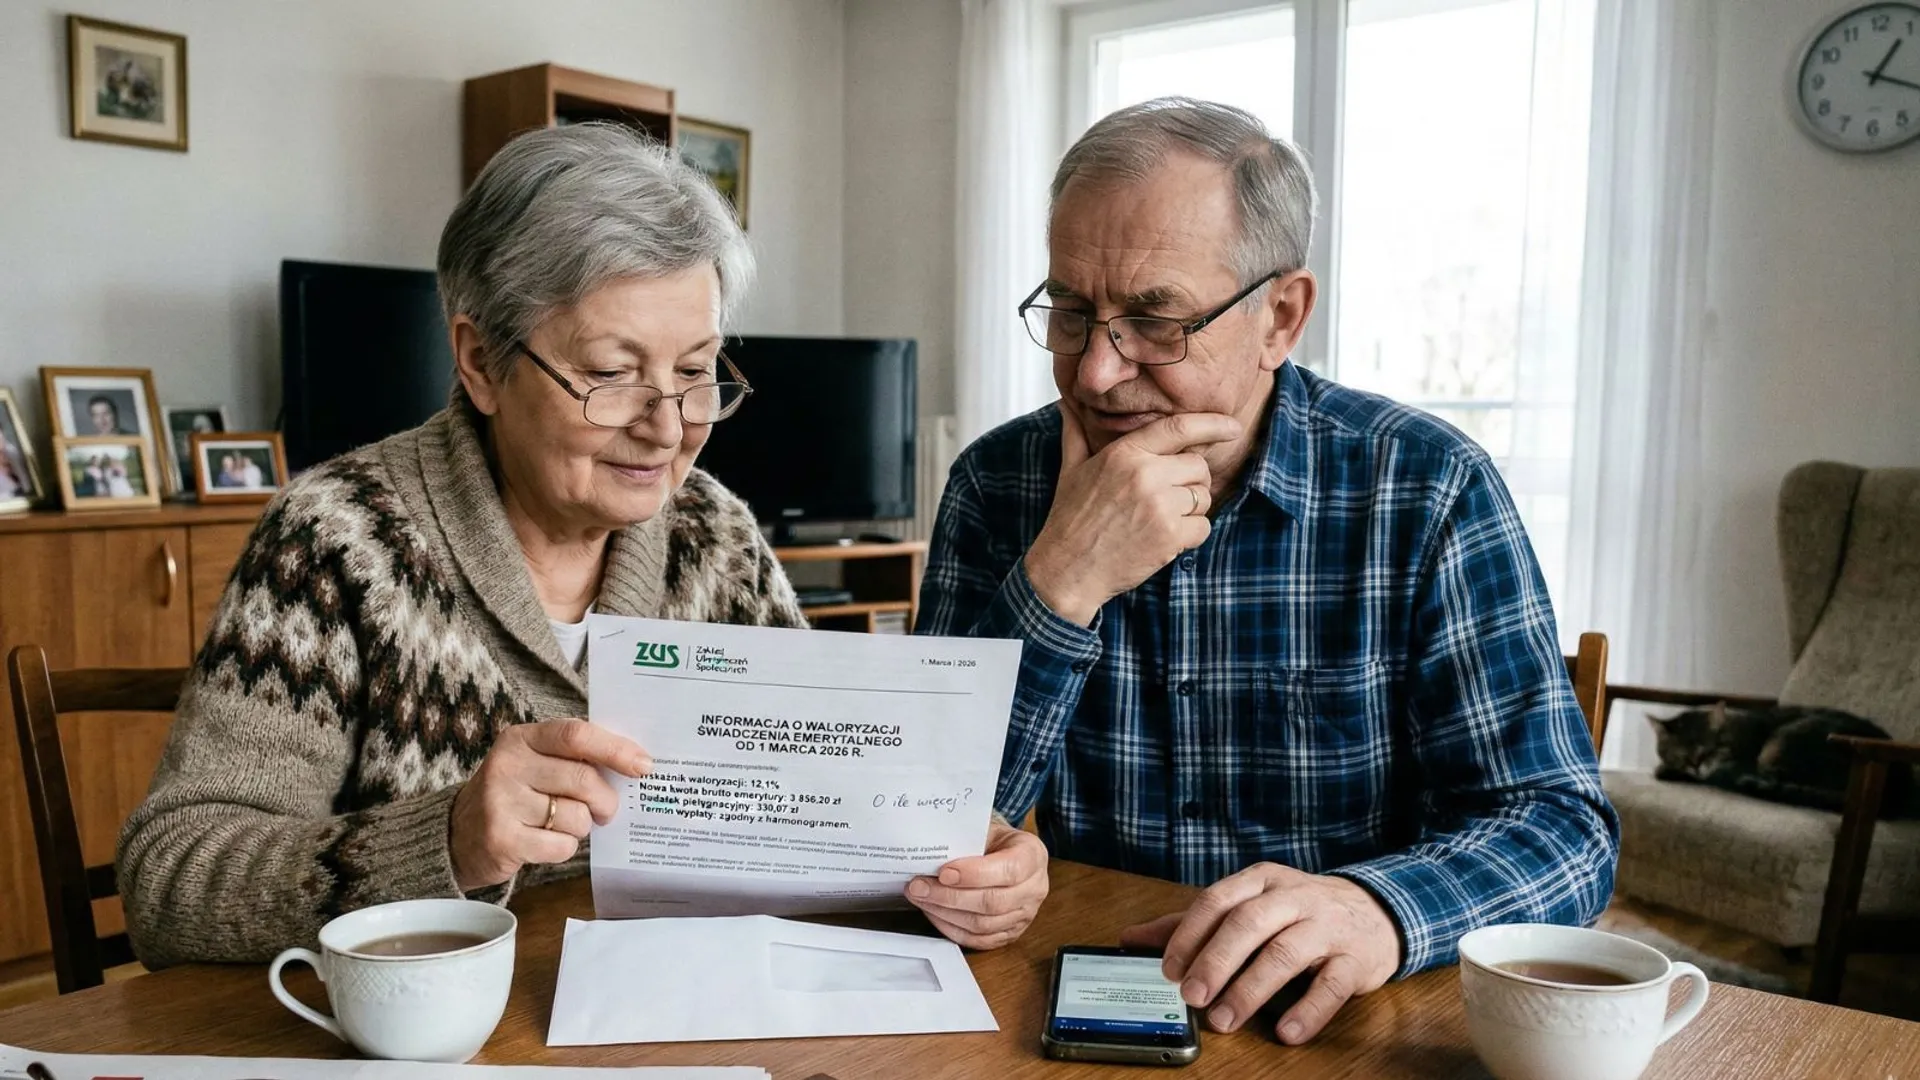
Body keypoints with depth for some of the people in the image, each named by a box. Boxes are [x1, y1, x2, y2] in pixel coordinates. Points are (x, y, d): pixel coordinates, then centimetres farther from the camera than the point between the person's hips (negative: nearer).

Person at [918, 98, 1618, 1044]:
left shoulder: (1425, 489, -8)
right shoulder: (998, 483, -3)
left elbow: (1564, 828, -9)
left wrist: (1379, 908, -30)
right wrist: (1061, 584, -21)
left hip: (1335, 1023, 0)